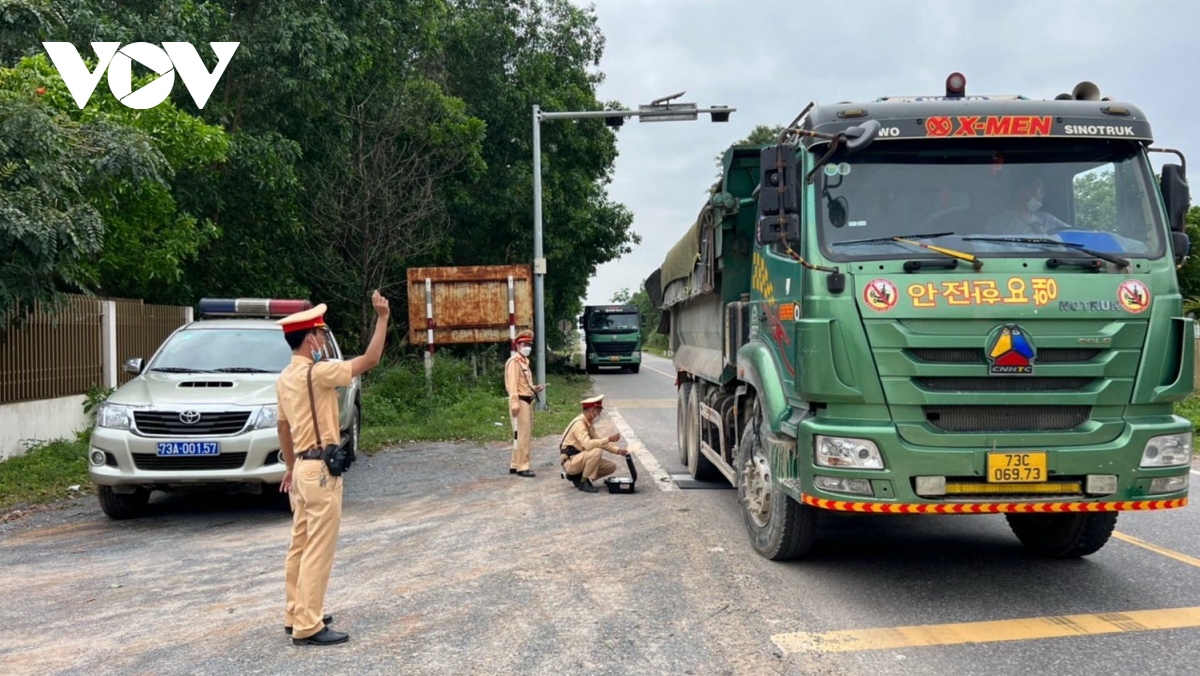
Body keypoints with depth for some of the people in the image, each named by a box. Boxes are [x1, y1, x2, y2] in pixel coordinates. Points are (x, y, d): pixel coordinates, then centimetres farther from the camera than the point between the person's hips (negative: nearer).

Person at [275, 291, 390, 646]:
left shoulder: (285, 378, 11)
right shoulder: (316, 372, -18)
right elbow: (370, 360, -16)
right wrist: (382, 317, -10)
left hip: (303, 467, 10)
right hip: (320, 469, -10)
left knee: (301, 545, 16)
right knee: (318, 550, -7)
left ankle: (297, 614, 25)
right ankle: (308, 627, -4)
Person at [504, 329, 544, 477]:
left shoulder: (525, 361, 19)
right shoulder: (514, 361, -11)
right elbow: (512, 384, -19)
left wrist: (534, 388, 8)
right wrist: (514, 404, -26)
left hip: (528, 401, 10)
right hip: (520, 401, -10)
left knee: (526, 435, 14)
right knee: (522, 435, -8)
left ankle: (515, 465, 22)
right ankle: (522, 467, -4)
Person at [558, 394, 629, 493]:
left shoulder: (588, 424, 10)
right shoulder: (579, 423, -21)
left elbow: (598, 441, 17)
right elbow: (588, 444, -34)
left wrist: (617, 450, 5)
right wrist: (608, 439, -28)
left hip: (578, 460, 10)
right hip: (570, 462, -10)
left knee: (611, 467, 5)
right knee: (597, 452, -31)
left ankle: (578, 477, 8)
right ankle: (585, 482, -16)